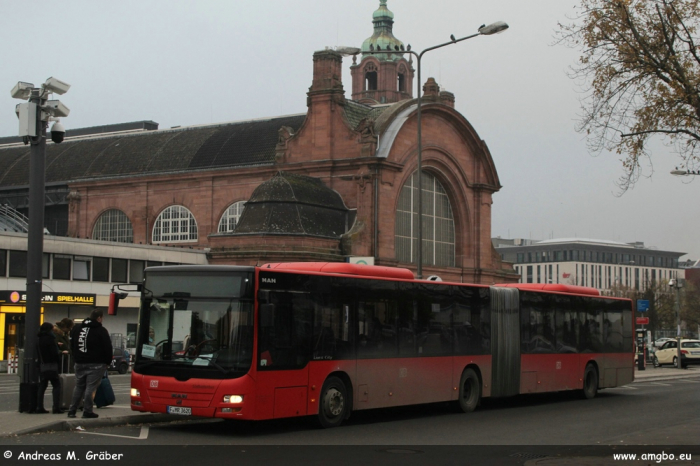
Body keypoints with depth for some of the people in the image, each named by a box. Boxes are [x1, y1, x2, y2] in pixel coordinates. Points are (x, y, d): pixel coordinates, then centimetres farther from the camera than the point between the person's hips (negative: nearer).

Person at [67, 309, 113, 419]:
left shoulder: (76, 329, 12)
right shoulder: (101, 331, -8)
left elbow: (72, 346, 19)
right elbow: (108, 348, -7)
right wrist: (107, 362, 6)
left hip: (79, 364, 6)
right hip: (95, 364, -6)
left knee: (78, 387, 13)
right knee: (90, 387, -4)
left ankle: (72, 410, 10)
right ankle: (87, 411, -6)